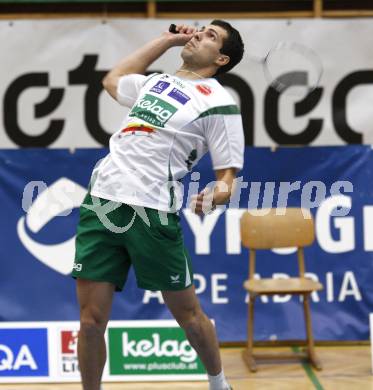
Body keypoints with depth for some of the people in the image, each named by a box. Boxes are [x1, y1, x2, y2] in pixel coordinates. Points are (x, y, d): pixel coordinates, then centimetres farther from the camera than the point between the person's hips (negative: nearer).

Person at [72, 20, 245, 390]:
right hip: (101, 199, 5)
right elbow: (112, 80, 42)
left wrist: (216, 194, -24)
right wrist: (165, 39, 38)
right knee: (91, 319, 0)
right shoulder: (155, 82, 21)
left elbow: (228, 173, -1)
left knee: (187, 313, 8)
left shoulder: (218, 102, 1)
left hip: (152, 212, -5)